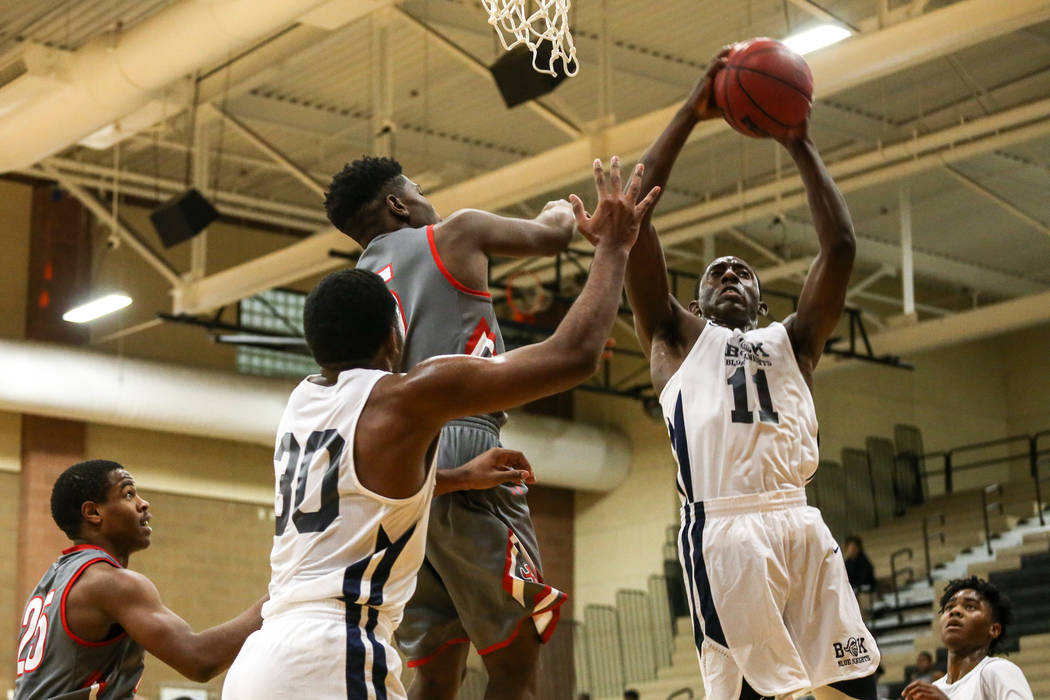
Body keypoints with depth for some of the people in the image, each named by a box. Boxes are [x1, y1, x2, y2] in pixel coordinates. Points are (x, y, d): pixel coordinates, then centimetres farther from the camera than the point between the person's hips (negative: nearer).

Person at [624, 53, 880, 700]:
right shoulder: (677, 336, 21)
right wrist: (691, 115, 12)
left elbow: (840, 246, 17)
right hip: (723, 528, -3)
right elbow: (634, 216, 12)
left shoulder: (792, 342, 27)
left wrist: (799, 142, 16)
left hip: (801, 522, 4)